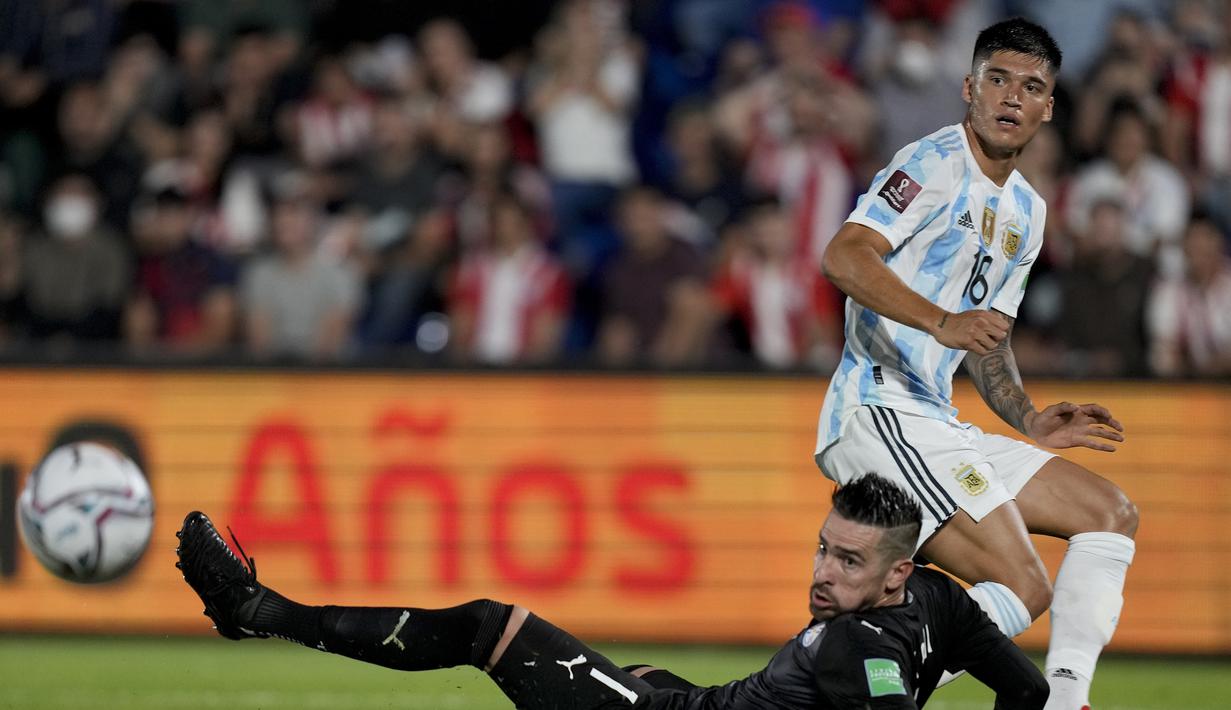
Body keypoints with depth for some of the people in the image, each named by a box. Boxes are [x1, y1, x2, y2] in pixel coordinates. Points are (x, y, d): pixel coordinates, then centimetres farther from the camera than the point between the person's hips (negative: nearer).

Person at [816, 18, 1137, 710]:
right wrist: (943, 321, -36)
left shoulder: (1026, 211, 21)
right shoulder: (936, 163, -8)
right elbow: (844, 257, -24)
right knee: (1023, 590, -19)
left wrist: (1030, 421, 13)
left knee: (1112, 513, 10)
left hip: (937, 427, 10)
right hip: (878, 413, -10)